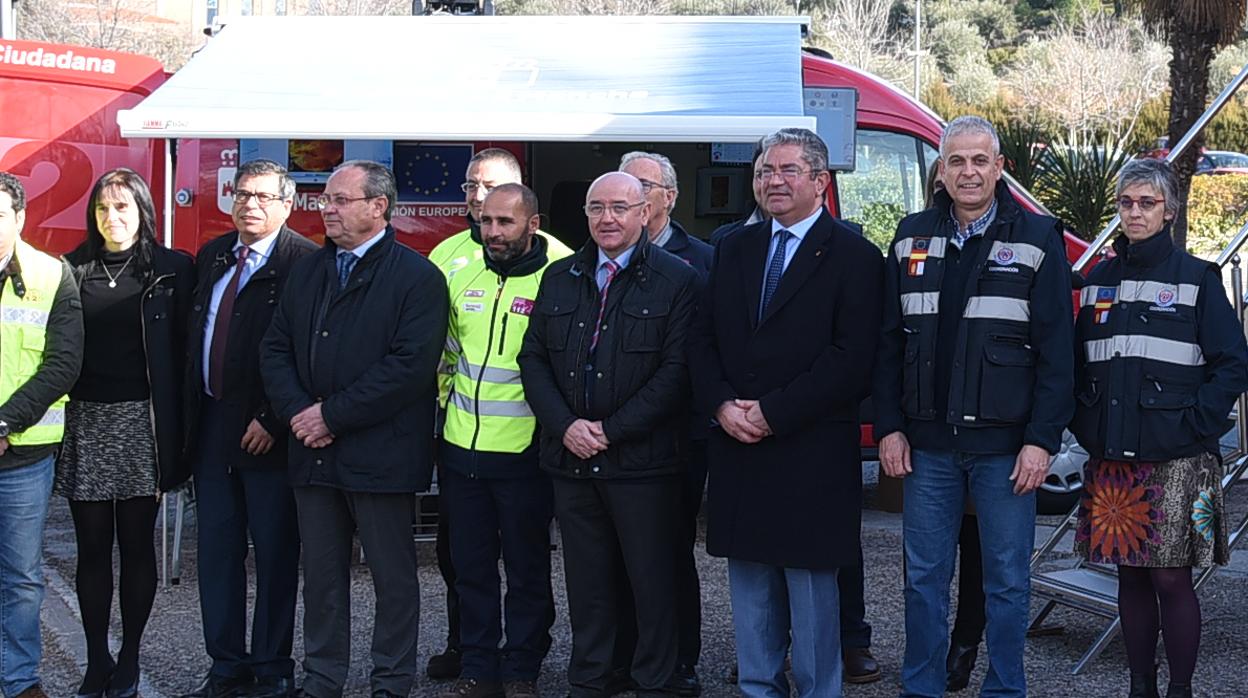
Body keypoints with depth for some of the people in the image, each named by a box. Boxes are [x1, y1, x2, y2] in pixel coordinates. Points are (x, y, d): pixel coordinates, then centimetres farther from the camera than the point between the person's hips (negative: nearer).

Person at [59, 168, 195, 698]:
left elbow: (183, 350, -1)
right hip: (84, 421, 2)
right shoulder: (71, 270, 8)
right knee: (92, 545, 5)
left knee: (136, 543, 4)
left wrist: (175, 430, -6)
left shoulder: (172, 270, 2)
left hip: (141, 421, -2)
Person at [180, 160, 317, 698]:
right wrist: (192, 412, 11)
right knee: (217, 550, 10)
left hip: (267, 432, -6)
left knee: (275, 553, 3)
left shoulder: (304, 262, -9)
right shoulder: (211, 258, 14)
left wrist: (272, 421, -16)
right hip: (211, 426, 7)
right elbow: (192, 338, 18)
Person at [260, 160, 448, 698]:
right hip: (313, 452, 6)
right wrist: (298, 412, -7)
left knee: (393, 577, 5)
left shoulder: (417, 277, -8)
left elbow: (411, 366, -17)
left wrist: (333, 415, -16)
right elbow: (275, 348, 11)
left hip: (381, 456, -5)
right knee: (321, 574, 13)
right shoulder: (307, 272, 13)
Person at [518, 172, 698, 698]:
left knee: (652, 580, 3)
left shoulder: (676, 280, -3)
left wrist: (611, 430, -13)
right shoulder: (559, 278, 12)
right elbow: (533, 358, 10)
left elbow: (676, 371, -10)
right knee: (586, 580, 12)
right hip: (571, 457, 4)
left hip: (643, 460, -4)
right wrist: (565, 426, -5)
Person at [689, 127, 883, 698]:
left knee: (811, 587, 2)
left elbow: (852, 357, -12)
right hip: (738, 448, 5)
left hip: (811, 454, -5)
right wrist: (721, 405, -6)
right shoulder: (735, 249, 14)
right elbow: (703, 337, 12)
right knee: (750, 587, 12)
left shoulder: (853, 255, -4)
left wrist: (773, 413, -15)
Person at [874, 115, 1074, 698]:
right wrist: (890, 426, 2)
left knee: (1007, 578, 6)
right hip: (928, 442, 3)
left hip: (1005, 445, -2)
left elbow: (1055, 349, -5)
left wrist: (1042, 438, -11)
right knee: (924, 577, 8)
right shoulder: (911, 238, 8)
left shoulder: (1036, 240, -1)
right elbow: (889, 341, 9)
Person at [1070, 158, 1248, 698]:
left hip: (1175, 459, -4)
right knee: (1130, 575, 9)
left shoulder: (1197, 279, 0)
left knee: (1170, 577, -3)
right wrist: (1085, 425, 5)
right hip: (1112, 459, 4)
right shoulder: (1099, 281, 11)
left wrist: (1195, 425, -10)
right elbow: (1079, 363, 16)